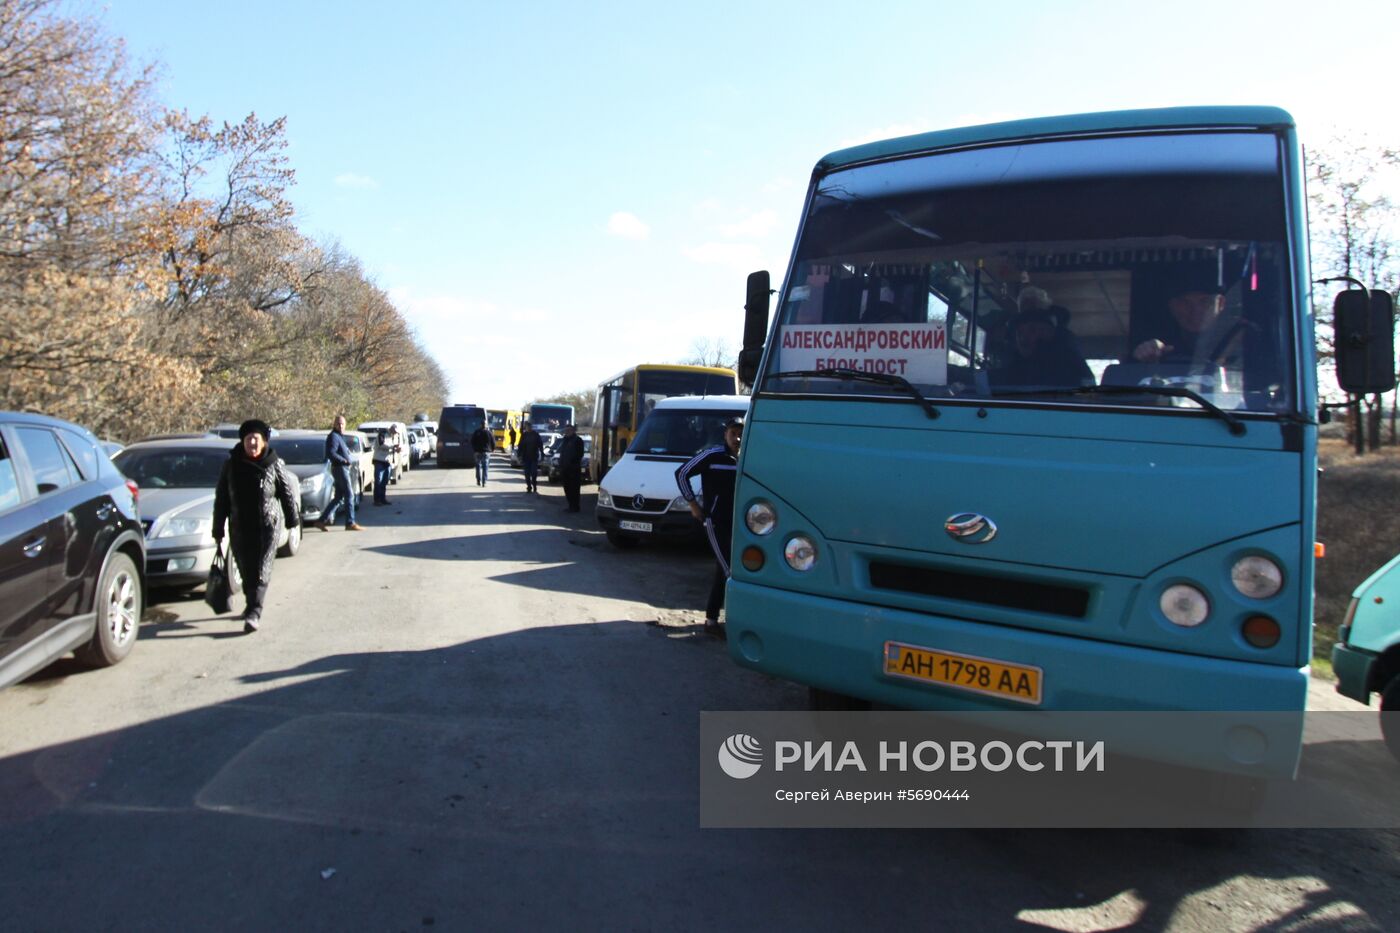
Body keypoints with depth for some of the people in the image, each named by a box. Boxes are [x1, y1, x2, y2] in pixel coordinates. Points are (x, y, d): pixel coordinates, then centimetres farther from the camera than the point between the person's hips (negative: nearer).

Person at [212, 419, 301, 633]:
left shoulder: (274, 465, -5)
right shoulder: (231, 465, 2)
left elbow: (289, 491, 5)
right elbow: (221, 499, 6)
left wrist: (292, 520, 9)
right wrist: (218, 530, 6)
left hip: (268, 526, -3)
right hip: (240, 527, 3)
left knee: (261, 571, -8)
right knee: (246, 571, 11)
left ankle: (253, 613, -11)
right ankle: (252, 605, 31)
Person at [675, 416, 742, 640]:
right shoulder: (712, 456, -10)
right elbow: (682, 473, -4)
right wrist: (692, 504, -5)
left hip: (736, 522, 6)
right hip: (715, 521, -6)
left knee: (723, 572, 12)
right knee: (729, 572, -14)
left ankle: (712, 619, 23)